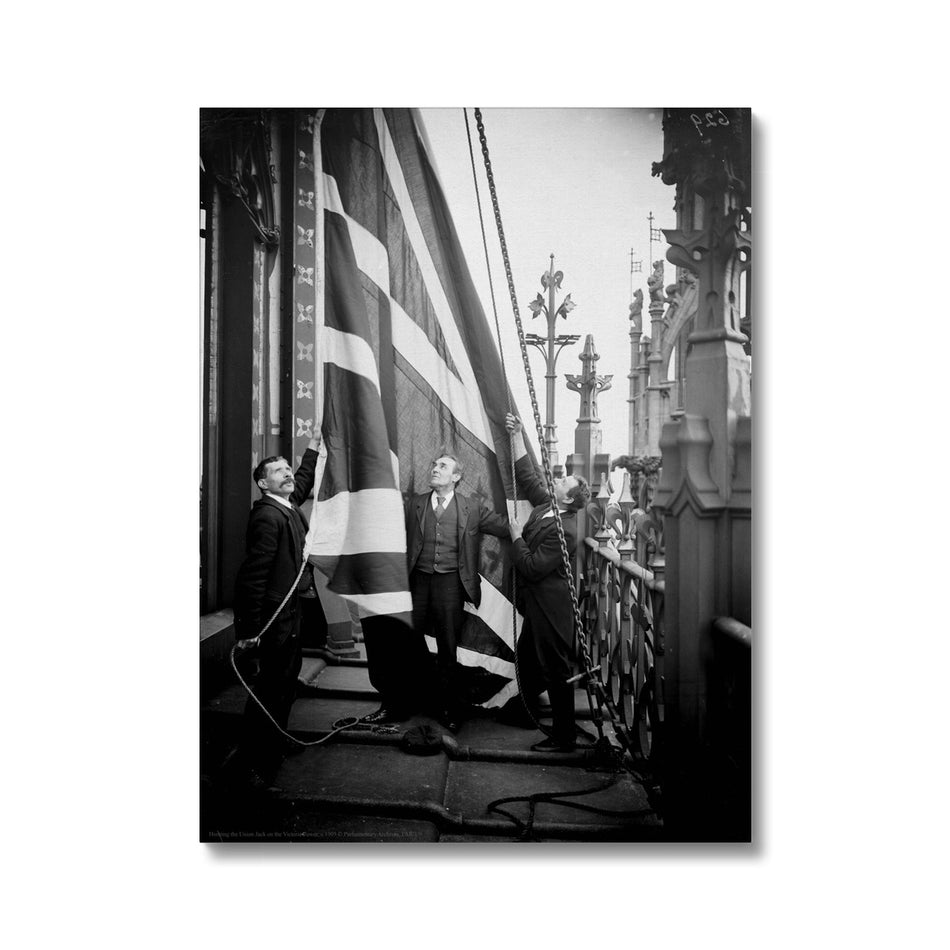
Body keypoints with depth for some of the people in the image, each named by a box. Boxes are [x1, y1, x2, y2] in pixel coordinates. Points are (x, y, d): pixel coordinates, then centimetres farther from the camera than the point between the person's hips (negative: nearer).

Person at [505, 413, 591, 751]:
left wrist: (517, 537, -14)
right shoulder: (545, 505, 1)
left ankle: (564, 737, 14)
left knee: (556, 670, 2)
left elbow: (533, 567, -26)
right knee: (527, 659, 25)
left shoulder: (563, 530, -26)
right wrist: (517, 436, 8)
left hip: (550, 609, -10)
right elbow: (527, 476, 11)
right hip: (536, 605, 10)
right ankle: (529, 712, 46)